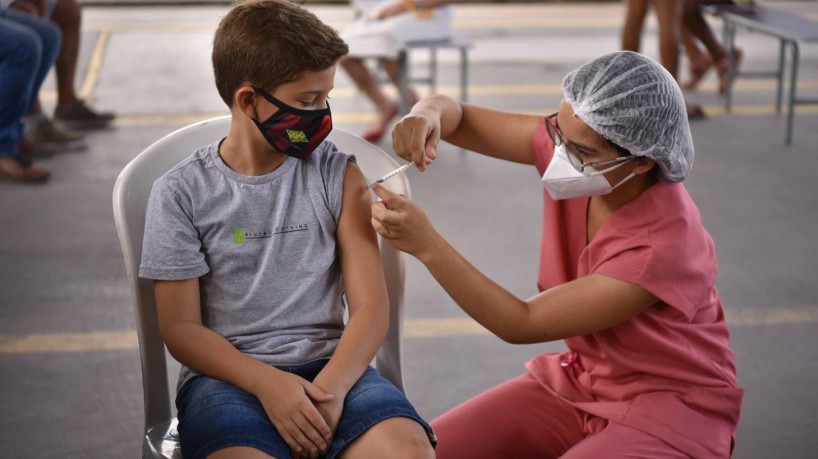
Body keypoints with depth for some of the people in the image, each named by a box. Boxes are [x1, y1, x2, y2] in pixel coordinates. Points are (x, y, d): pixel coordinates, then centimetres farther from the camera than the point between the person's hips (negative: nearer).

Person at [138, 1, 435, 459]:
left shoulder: (338, 176, 6)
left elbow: (371, 308, 1)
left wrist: (330, 387, -17)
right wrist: (266, 382, -16)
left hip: (330, 367, 2)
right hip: (229, 373, -1)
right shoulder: (182, 193, 2)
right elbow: (180, 327, 0)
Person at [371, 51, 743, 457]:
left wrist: (427, 245, -30)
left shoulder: (663, 246, -30)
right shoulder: (575, 140, -13)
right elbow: (457, 116, -2)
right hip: (575, 380, 6)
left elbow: (521, 324, -25)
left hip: (671, 404, -6)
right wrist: (426, 115, -26)